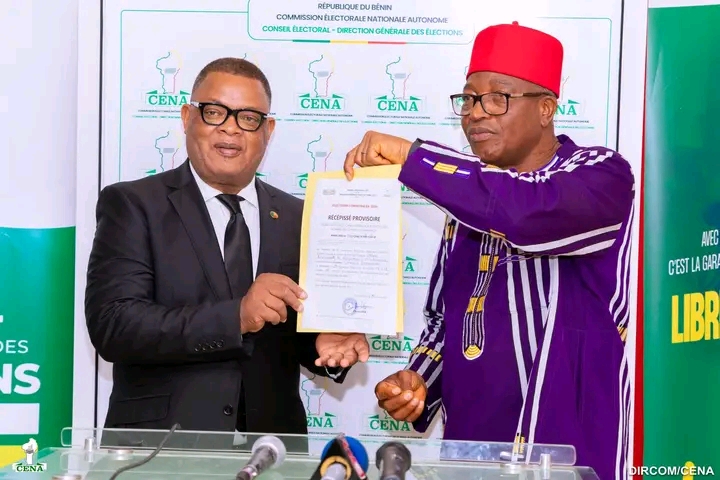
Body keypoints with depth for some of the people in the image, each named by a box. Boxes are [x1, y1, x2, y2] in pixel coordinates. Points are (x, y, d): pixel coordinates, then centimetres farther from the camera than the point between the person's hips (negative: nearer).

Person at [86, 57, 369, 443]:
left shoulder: (296, 218, 12)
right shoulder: (132, 205, 1)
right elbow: (111, 325, -10)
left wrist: (324, 343, -5)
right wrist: (235, 316, -18)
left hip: (271, 443, 4)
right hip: (162, 447, -4)